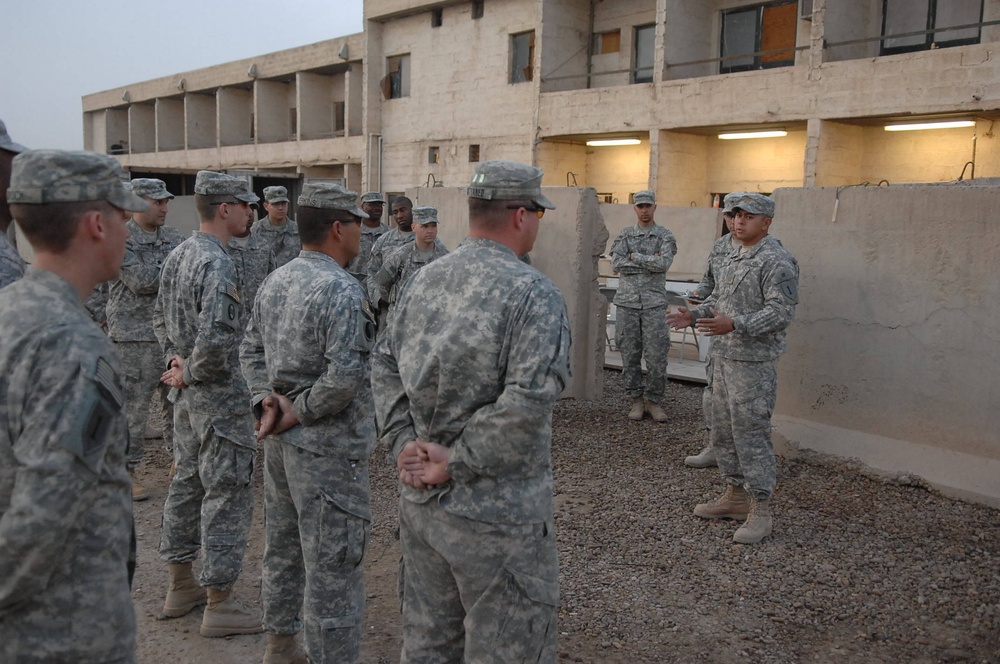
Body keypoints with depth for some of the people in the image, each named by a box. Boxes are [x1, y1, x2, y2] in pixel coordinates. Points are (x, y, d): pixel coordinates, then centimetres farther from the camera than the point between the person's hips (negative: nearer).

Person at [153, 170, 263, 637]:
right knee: (227, 494, -1)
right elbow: (215, 339, -31)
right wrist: (191, 373, -15)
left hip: (187, 394, 10)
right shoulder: (216, 264, -22)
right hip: (219, 395, -10)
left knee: (187, 483, 18)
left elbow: (161, 317, 19)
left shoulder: (178, 255, 8)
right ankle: (219, 604, 9)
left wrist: (175, 359, 9)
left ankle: (181, 586, 31)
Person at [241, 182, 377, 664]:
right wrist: (302, 411, -14)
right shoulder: (342, 291, -20)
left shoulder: (275, 282, 7)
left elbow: (251, 349, 13)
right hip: (327, 449, -9)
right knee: (332, 566, 1)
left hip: (280, 443, 9)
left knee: (283, 548, 21)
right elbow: (345, 375, -27)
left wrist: (268, 398, 1)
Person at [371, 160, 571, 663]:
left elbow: (385, 365, 7)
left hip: (419, 502, 7)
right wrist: (456, 464, -16)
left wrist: (404, 443, -1)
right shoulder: (533, 293, -16)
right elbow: (527, 403, -25)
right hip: (496, 516, -7)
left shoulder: (424, 281, 5)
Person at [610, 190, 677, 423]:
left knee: (657, 355, -4)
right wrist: (649, 261, -8)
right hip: (627, 301, 2)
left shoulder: (665, 236, 5)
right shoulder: (624, 235, 10)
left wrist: (635, 257, -7)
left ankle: (653, 401, 9)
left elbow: (664, 263, -12)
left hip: (654, 304, -1)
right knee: (630, 355, 4)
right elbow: (616, 264, -6)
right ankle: (636, 400, 14)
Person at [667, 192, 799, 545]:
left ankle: (760, 509, 4)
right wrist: (695, 315, 7)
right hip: (724, 356, 9)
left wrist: (734, 324, -30)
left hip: (754, 361, -9)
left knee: (751, 433, -6)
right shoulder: (734, 257, 15)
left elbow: (781, 311, -21)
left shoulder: (776, 261, -14)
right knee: (723, 431, 15)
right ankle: (735, 495, 27)